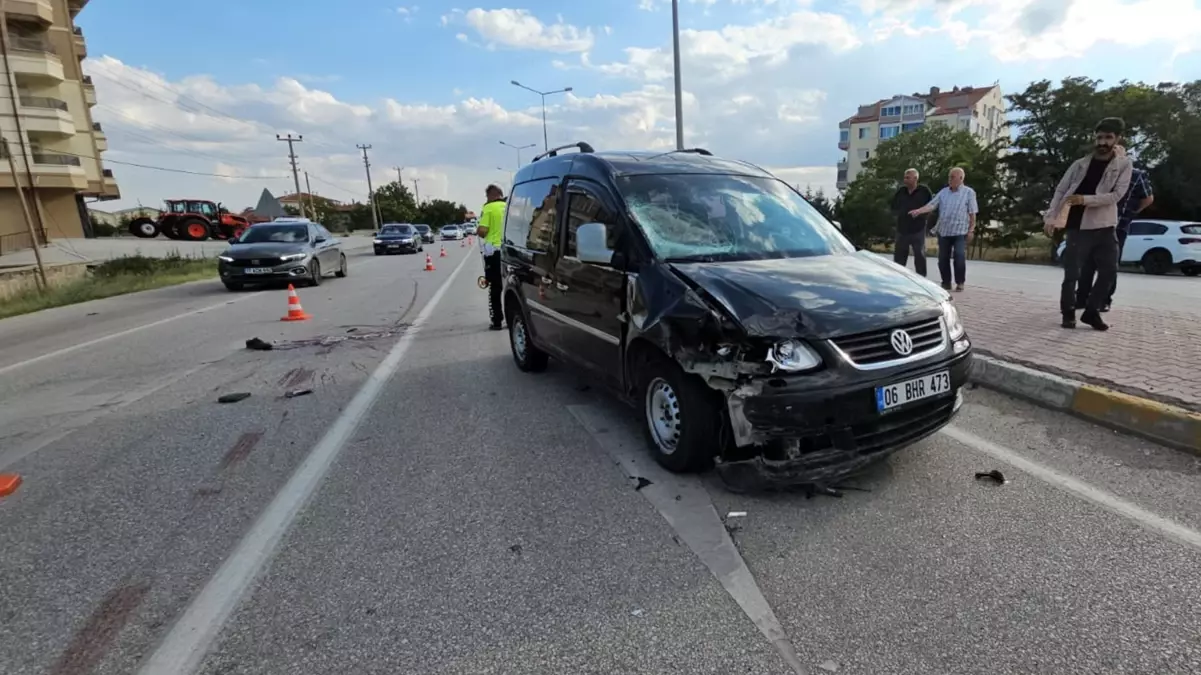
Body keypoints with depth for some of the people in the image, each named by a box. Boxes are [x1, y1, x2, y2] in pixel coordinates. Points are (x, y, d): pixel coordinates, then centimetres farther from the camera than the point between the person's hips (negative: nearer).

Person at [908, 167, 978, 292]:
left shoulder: (969, 192, 1)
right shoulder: (943, 192, 9)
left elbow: (972, 213, 0)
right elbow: (932, 205, -3)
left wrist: (971, 230, -5)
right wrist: (919, 211, -22)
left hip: (960, 231, -3)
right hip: (943, 231, 4)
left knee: (959, 257, -11)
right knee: (943, 258, 5)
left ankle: (960, 282, 4)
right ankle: (946, 282, 17)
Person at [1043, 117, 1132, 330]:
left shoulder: (1123, 165, 3)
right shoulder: (1080, 164, 4)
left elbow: (1116, 195, -8)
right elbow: (1060, 191, 3)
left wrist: (1085, 199, -23)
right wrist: (1051, 217, -7)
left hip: (1105, 227, 2)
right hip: (1078, 227, -1)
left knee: (1109, 272, 2)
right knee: (1071, 274, -3)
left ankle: (1091, 311, 15)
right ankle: (1068, 313, 9)